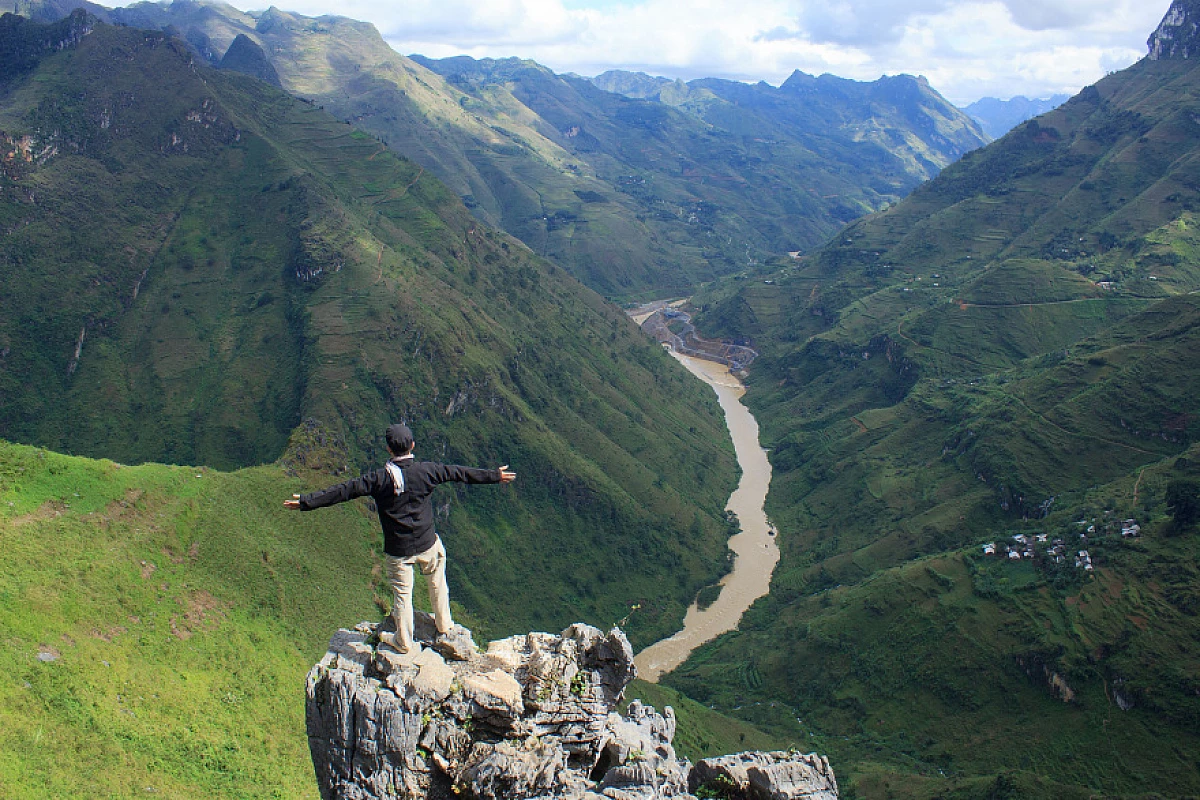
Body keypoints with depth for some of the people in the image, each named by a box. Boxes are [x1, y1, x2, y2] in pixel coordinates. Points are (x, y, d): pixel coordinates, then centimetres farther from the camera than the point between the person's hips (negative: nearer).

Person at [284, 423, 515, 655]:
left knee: (402, 593, 13)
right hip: (427, 544, 1)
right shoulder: (426, 470, -10)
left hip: (398, 549, -1)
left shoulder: (379, 478, -15)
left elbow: (343, 491, -13)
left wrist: (306, 502, -6)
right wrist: (494, 476, 13)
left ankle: (404, 642, 28)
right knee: (437, 583, 25)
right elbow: (458, 472, 1)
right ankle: (444, 627, 39)